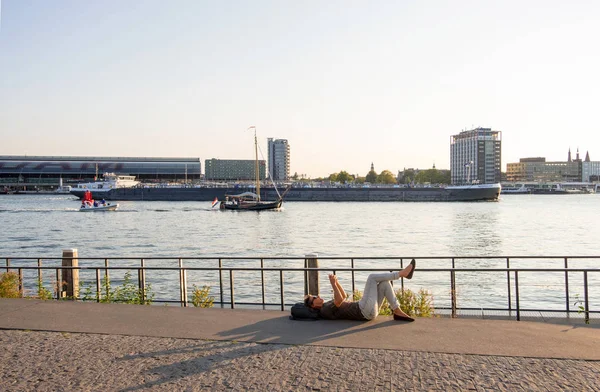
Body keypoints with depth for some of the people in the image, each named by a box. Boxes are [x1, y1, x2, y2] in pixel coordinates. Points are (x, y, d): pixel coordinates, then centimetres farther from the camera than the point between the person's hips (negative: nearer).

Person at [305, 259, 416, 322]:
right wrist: (333, 285, -29)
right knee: (372, 277, -9)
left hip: (370, 311, 10)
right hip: (365, 310, -10)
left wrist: (336, 282, 15)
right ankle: (403, 273, -3)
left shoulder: (328, 305, 20)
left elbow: (344, 296, 29)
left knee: (385, 283, 5)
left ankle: (398, 312, 2)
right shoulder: (325, 310, -10)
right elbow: (339, 301, -26)